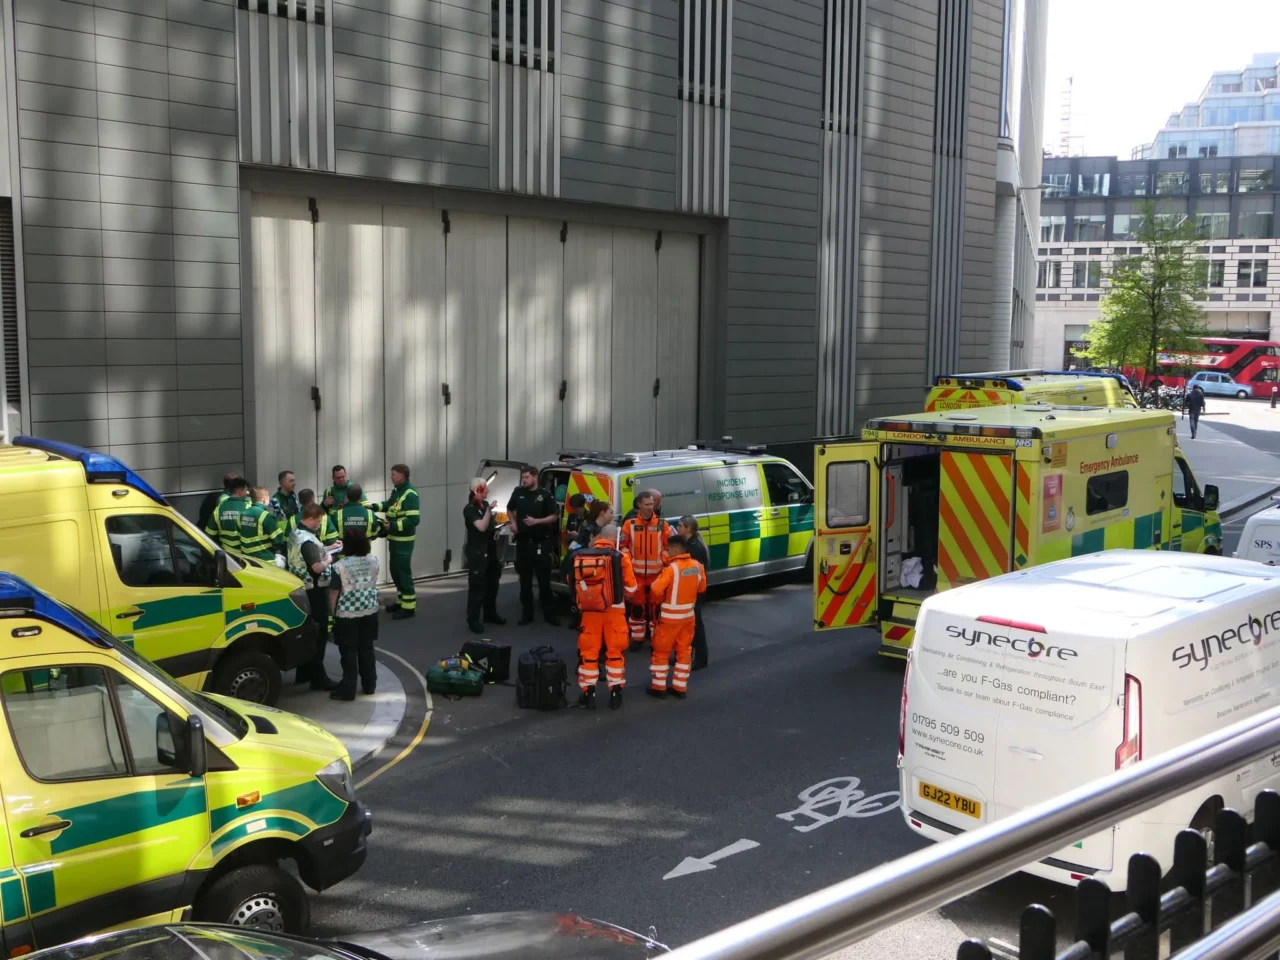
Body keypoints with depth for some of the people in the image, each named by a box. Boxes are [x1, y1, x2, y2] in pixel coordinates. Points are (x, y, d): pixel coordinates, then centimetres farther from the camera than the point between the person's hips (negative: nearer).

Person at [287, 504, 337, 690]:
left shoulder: (294, 534, 8)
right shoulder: (308, 540, -23)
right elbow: (317, 567, -29)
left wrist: (323, 551, 12)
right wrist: (328, 559, -10)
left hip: (301, 588, 10)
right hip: (314, 590, -10)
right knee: (319, 633, -3)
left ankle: (303, 672, 25)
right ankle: (317, 677, -1)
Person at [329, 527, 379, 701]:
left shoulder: (340, 566, -16)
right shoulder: (373, 561, -2)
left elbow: (334, 593, -10)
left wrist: (333, 612, 2)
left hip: (347, 614, -4)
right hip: (369, 611, 5)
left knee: (349, 652, 1)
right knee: (366, 649, 14)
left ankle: (348, 689, 3)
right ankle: (369, 685, 21)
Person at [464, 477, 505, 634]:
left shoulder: (485, 504, 11)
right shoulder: (469, 509, -15)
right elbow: (482, 527, -27)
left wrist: (497, 526, 11)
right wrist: (489, 510, -33)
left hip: (490, 551, 9)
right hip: (477, 553, -9)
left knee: (492, 584, 17)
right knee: (477, 586, -9)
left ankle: (490, 614, 31)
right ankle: (473, 620, -6)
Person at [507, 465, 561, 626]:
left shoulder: (545, 495, -6)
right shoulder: (518, 493, 5)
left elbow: (555, 516, -3)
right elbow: (510, 509, 21)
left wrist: (537, 521, -16)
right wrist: (513, 523, 3)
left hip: (541, 542, -3)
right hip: (523, 542, 4)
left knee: (544, 578, -2)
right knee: (525, 579, 8)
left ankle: (549, 613, 6)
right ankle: (526, 613, 16)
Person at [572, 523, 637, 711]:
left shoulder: (580, 557, -3)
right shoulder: (620, 557, -11)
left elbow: (574, 583, 9)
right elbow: (631, 589, -3)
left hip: (589, 611, 2)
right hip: (613, 611, -2)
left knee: (588, 652, 12)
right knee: (615, 651, 12)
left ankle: (588, 695, 16)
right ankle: (615, 694, 15)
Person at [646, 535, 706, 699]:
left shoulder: (672, 568, -23)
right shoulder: (697, 565, -3)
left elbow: (656, 589, -23)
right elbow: (702, 588, 9)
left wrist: (662, 599, -3)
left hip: (670, 616, -6)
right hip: (689, 615, 6)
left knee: (661, 651, 8)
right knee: (684, 650, 14)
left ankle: (658, 687, 14)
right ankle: (680, 687, 19)